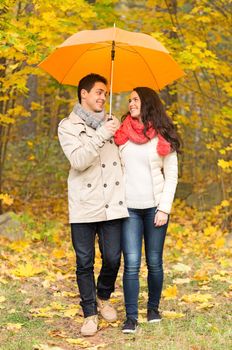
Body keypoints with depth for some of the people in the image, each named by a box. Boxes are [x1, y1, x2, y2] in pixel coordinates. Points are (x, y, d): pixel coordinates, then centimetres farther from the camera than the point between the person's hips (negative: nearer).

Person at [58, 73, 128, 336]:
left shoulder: (112, 122, 15)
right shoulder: (68, 126, 3)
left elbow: (125, 155, 21)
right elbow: (78, 161, -13)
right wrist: (101, 136, -19)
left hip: (112, 203, 3)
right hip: (83, 206, -3)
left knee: (113, 258, 2)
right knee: (84, 263, 2)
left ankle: (103, 298, 30)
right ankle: (90, 314, 15)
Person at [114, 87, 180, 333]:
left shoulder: (163, 137, 3)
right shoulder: (121, 134, 7)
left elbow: (171, 176, 2)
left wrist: (164, 208, -6)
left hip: (155, 206, 0)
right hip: (129, 207, 0)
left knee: (154, 262, 6)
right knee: (131, 264, -7)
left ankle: (153, 307, 24)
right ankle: (131, 317, -4)